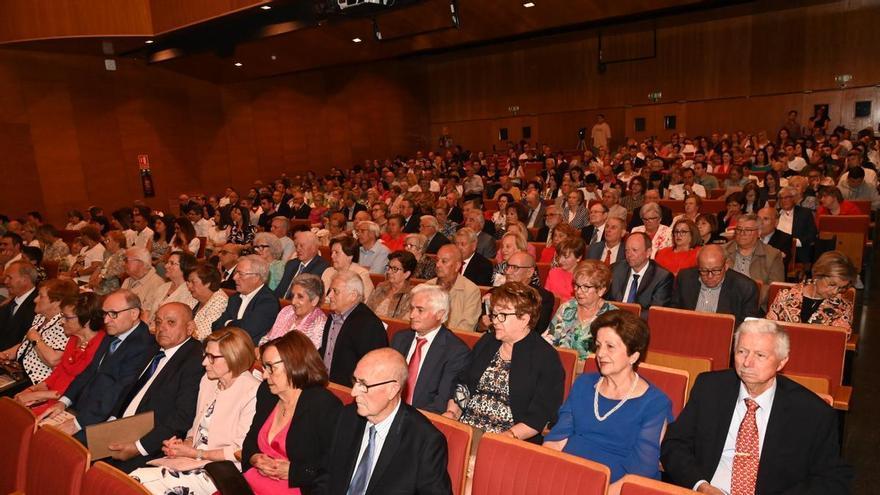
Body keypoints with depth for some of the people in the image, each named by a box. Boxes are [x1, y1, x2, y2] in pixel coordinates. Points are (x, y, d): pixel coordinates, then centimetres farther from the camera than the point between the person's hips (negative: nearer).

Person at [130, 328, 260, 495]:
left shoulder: (252, 393, -16)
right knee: (136, 478, -13)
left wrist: (194, 453, -11)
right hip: (192, 461, 7)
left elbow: (240, 451, -14)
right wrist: (185, 444, -2)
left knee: (141, 480, -19)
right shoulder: (207, 380, 10)